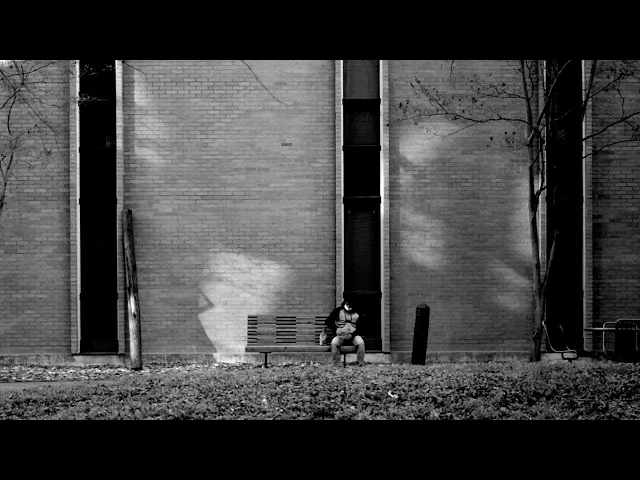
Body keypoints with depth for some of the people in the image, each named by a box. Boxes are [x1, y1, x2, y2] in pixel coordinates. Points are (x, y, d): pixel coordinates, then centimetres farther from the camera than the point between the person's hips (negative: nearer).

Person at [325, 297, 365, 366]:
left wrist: (354, 333, -10)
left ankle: (361, 364, -23)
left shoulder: (357, 312, 8)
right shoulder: (338, 310, 6)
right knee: (334, 343, -33)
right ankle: (336, 365, -27)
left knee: (360, 343, -32)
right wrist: (335, 330, -9)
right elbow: (328, 321, 4)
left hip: (353, 335, 0)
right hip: (340, 335, 0)